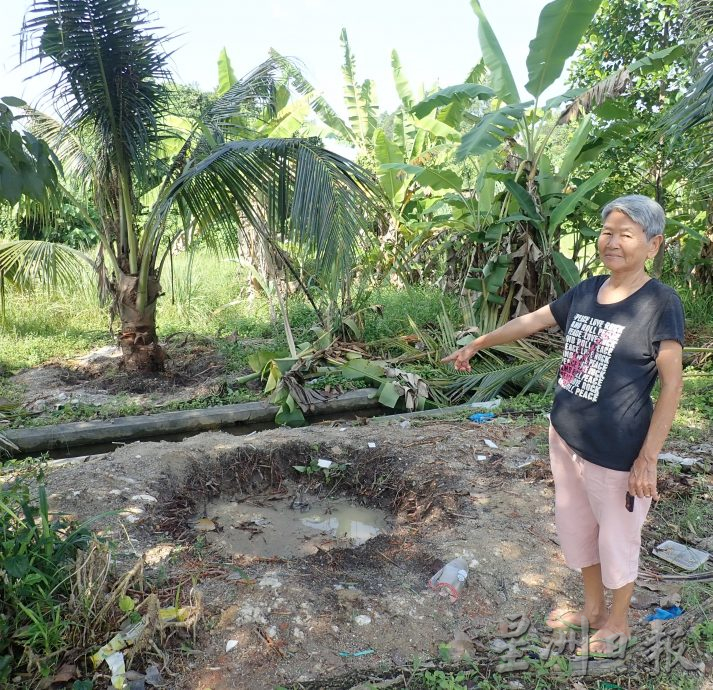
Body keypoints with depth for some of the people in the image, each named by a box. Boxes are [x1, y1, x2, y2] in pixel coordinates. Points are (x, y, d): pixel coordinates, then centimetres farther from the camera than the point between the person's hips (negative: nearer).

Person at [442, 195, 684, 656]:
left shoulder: (661, 302, -16)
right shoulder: (586, 291, 1)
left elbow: (672, 384, -15)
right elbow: (531, 322, 12)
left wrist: (648, 458, -17)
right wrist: (476, 345, 18)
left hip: (617, 450, -6)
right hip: (566, 436, 7)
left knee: (617, 539, 14)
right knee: (575, 527, 22)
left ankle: (618, 624, 41)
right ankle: (593, 609, 47)